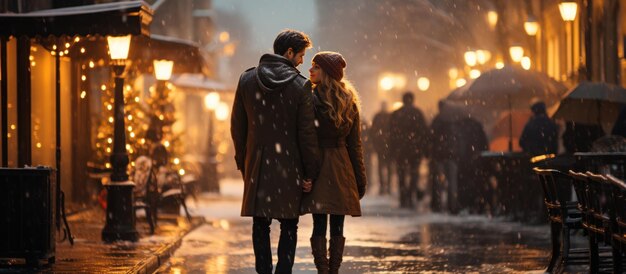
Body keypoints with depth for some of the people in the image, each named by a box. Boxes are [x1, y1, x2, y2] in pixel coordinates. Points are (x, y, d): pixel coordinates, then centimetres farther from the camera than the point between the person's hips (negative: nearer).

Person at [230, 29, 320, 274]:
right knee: (289, 226, 5)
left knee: (260, 225, 9)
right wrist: (310, 172, -1)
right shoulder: (300, 85, -9)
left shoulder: (247, 80, 2)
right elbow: (307, 133, -8)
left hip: (257, 165, 3)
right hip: (289, 167, -3)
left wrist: (242, 162, 15)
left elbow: (237, 127, 6)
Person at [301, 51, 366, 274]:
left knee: (319, 225, -2)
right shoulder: (349, 102, 6)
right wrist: (360, 179, 11)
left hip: (318, 164, -4)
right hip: (342, 168, 4)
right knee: (337, 226, 7)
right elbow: (355, 144, 7)